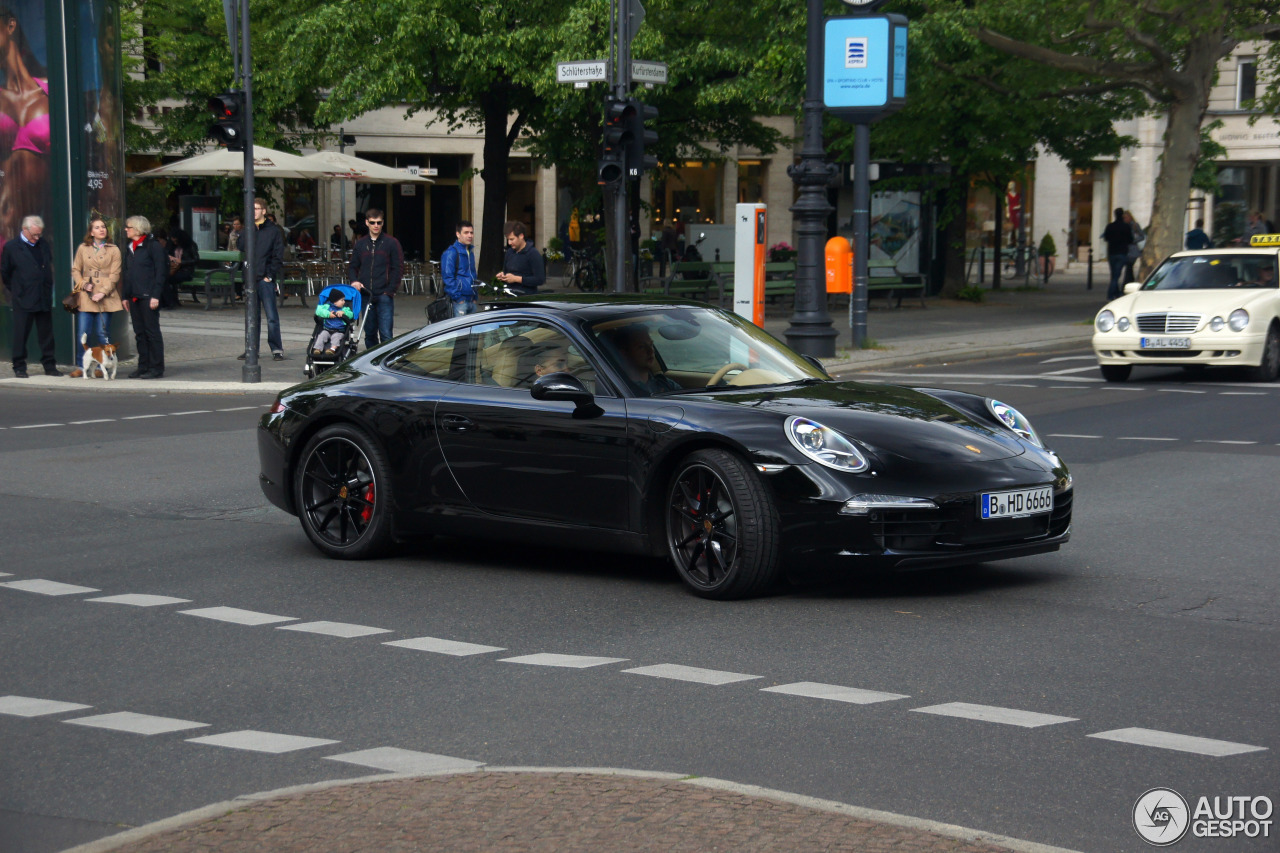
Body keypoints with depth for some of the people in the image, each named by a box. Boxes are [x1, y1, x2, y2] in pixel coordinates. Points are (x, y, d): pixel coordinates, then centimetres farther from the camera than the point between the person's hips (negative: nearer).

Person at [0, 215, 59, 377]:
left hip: (44, 299, 4)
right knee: (21, 335, 1)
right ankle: (19, 368, 8)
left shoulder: (44, 245, 11)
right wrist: (15, 291, 6)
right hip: (23, 301, -4)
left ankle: (50, 366, 14)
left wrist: (49, 290, 13)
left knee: (46, 335, 7)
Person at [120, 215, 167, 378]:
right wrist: (125, 296, 14)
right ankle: (143, 366, 14)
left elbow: (160, 272, -11)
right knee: (139, 332, 9)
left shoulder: (153, 246, -7)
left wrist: (155, 296, -17)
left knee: (152, 331, -4)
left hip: (148, 296, -7)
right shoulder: (129, 248, 16)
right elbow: (127, 274, 20)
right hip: (134, 297, 7)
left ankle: (156, 368, 0)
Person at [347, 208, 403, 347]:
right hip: (366, 296, 4)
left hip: (384, 296, -4)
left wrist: (390, 290, -10)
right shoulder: (360, 244, 13)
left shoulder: (391, 243, 0)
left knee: (385, 335, -11)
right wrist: (354, 281, -2)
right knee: (369, 334, 8)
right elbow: (353, 267, 19)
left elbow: (398, 269, -2)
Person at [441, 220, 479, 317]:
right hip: (459, 301, -8)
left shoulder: (470, 252, 18)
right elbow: (447, 277, -14)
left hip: (471, 301, 8)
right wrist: (458, 298, -18)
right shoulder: (451, 253, -9)